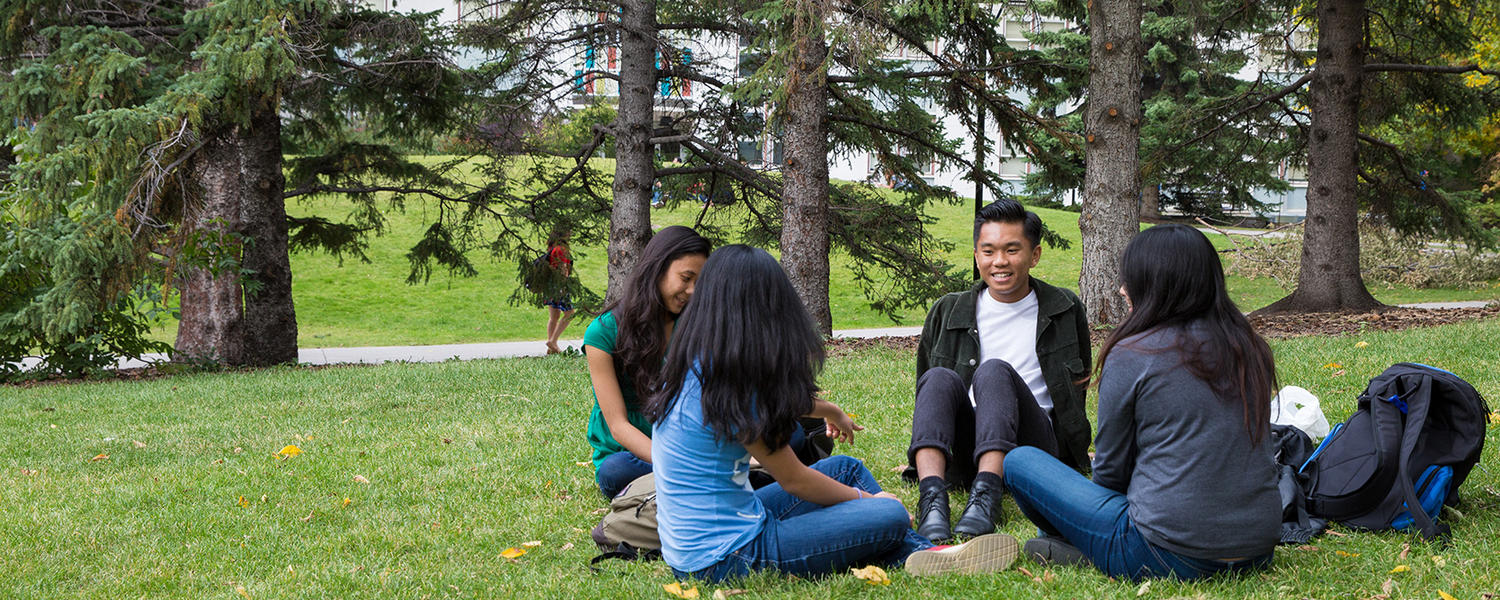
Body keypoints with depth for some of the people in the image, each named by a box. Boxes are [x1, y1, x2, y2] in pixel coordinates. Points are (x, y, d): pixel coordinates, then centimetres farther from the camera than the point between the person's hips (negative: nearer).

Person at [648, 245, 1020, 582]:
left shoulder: (694, 370, 5)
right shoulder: (728, 387, -23)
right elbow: (793, 479, -12)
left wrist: (830, 411, 45)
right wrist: (863, 499, 5)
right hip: (727, 560, -10)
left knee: (844, 468, 21)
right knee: (891, 516, -8)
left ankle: (924, 553, 23)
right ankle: (921, 556, 22)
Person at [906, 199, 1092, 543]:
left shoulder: (1064, 311, 13)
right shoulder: (947, 314, 14)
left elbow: (1077, 386, 24)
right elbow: (926, 390, 20)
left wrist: (1078, 451, 24)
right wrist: (919, 460, 16)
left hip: (1037, 446, -1)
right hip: (963, 456, 2)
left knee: (994, 371, -30)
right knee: (941, 378, -28)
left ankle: (986, 497, -50)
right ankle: (932, 496, -50)